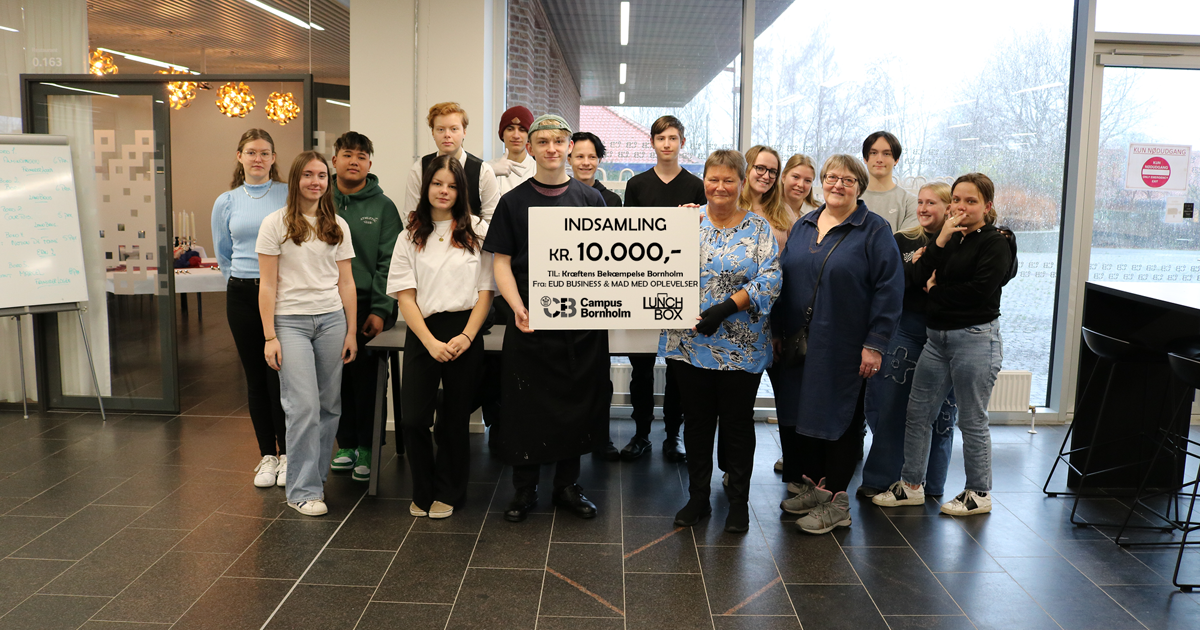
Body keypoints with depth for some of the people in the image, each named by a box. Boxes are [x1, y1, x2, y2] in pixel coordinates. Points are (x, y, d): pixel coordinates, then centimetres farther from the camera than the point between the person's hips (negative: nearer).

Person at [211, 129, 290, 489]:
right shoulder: (226, 203, 9)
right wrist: (242, 284, 15)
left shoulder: (289, 196, 1)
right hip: (243, 296, 3)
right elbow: (223, 256, 19)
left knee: (280, 374, -5)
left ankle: (286, 454, 10)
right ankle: (267, 455, 18)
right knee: (256, 377, 8)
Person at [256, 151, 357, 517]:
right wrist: (269, 337, -6)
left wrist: (351, 331, 7)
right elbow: (268, 285, -1)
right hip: (291, 321, -3)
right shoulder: (276, 223, 1)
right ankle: (304, 490, 1)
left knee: (330, 406, 3)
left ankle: (317, 476, 19)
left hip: (332, 320, 4)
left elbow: (346, 282, 12)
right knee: (304, 407, -8)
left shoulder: (337, 226, 11)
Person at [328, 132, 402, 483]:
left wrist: (380, 310, -10)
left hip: (367, 305, -2)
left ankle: (366, 447, 12)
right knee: (338, 378, 8)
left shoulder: (382, 206, 1)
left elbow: (390, 262, -3)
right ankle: (346, 443, 21)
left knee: (366, 378, 0)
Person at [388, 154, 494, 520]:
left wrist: (467, 336, -10)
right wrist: (430, 341, -10)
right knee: (414, 418, -4)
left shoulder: (477, 232, 4)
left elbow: (486, 290, 1)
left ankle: (448, 494, 25)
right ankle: (423, 492, 18)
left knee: (456, 418, 7)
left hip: (465, 333, -1)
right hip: (422, 333, 1)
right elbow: (405, 295, 2)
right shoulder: (411, 236, 8)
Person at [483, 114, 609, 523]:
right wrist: (517, 306, -14)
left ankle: (567, 485, 24)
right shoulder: (514, 201, 4)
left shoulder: (590, 198, 8)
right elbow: (502, 262, 0)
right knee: (527, 404, 3)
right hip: (531, 321, -1)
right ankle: (524, 487, 19)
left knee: (578, 402, 8)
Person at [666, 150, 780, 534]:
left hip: (741, 346, -1)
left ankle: (739, 502, 24)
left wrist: (727, 307, -20)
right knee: (697, 421, 12)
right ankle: (698, 498, 27)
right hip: (690, 341, 2)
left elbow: (770, 279, -10)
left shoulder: (759, 228, 1)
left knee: (737, 423, 8)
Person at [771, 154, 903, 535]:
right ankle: (811, 487, 26)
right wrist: (777, 330, 9)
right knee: (799, 411, 10)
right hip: (797, 343, 5)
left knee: (839, 417, 3)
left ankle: (835, 501, 14)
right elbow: (784, 279, 15)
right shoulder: (802, 226, 12)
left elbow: (889, 289, -10)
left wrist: (875, 344, -15)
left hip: (844, 347, -5)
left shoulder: (874, 230, -5)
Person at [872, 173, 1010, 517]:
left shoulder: (995, 243, -6)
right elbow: (920, 278, -1)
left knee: (972, 420, 3)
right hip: (938, 337, 7)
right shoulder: (949, 239, 13)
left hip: (975, 339, -7)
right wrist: (941, 241, -12)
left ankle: (979, 494, 19)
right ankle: (911, 485, 21)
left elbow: (979, 290, -20)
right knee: (917, 412, 9)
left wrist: (935, 291, -6)